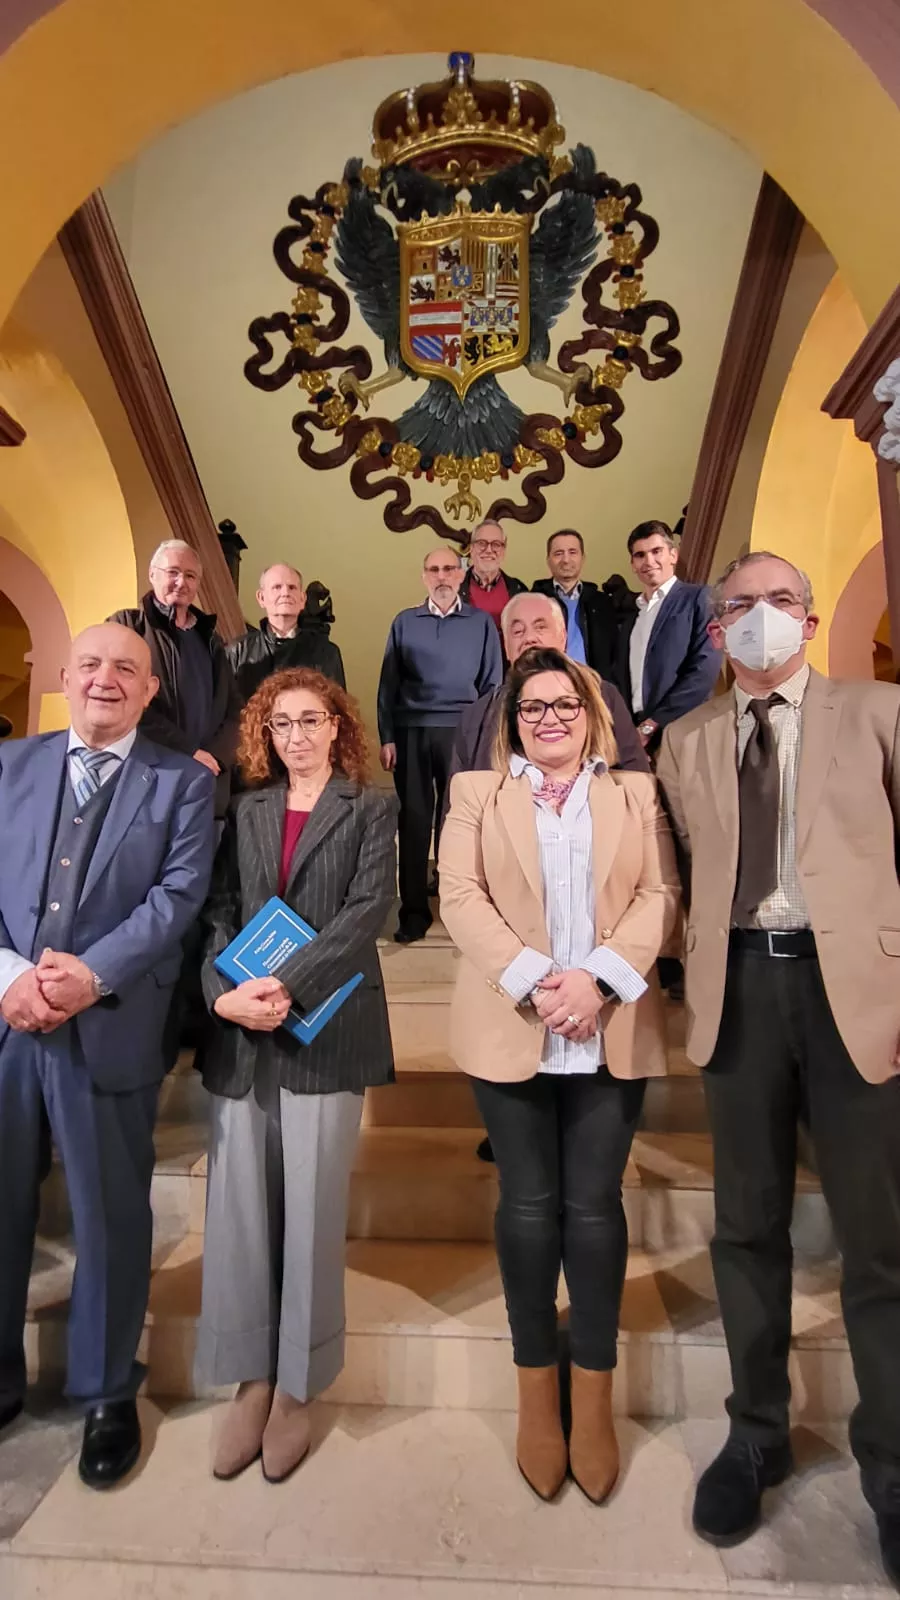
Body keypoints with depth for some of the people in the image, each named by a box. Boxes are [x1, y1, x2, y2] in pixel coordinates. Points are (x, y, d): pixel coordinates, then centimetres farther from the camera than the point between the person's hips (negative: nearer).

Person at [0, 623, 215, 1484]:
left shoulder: (182, 782, 1)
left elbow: (179, 894, -8)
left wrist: (92, 974, -19)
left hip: (111, 1027, -2)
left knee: (111, 1217, 11)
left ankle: (108, 1394, 34)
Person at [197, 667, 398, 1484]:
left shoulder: (371, 807, 3)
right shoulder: (245, 809, 13)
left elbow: (369, 909, -9)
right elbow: (218, 912, 5)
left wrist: (287, 984, -17)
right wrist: (224, 991, -12)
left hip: (326, 1030, -3)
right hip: (239, 1033, 3)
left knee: (311, 1213, 6)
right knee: (240, 1208, 8)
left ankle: (295, 1390, 24)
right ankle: (251, 1381, 26)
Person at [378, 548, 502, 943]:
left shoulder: (481, 623, 7)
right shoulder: (404, 622, 10)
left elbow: (492, 684, 6)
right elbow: (388, 684, 7)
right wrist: (386, 738, 0)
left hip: (463, 732, -1)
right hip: (411, 732, 1)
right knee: (414, 820, 4)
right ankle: (414, 911, 12)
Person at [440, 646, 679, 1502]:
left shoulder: (636, 792, 11)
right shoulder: (477, 792, 8)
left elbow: (659, 895, 1)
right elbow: (460, 897, -3)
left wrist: (597, 978, -14)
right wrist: (533, 981, -15)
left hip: (612, 1034, 1)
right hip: (511, 1030, 0)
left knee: (594, 1205, 6)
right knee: (528, 1205, 8)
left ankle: (594, 1396, 24)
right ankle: (537, 1389, 26)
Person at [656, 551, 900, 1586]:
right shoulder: (684, 742, 11)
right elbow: (686, 871, 12)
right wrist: (697, 974, 2)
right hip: (738, 986, 2)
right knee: (747, 1225, 13)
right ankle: (755, 1435, 33)